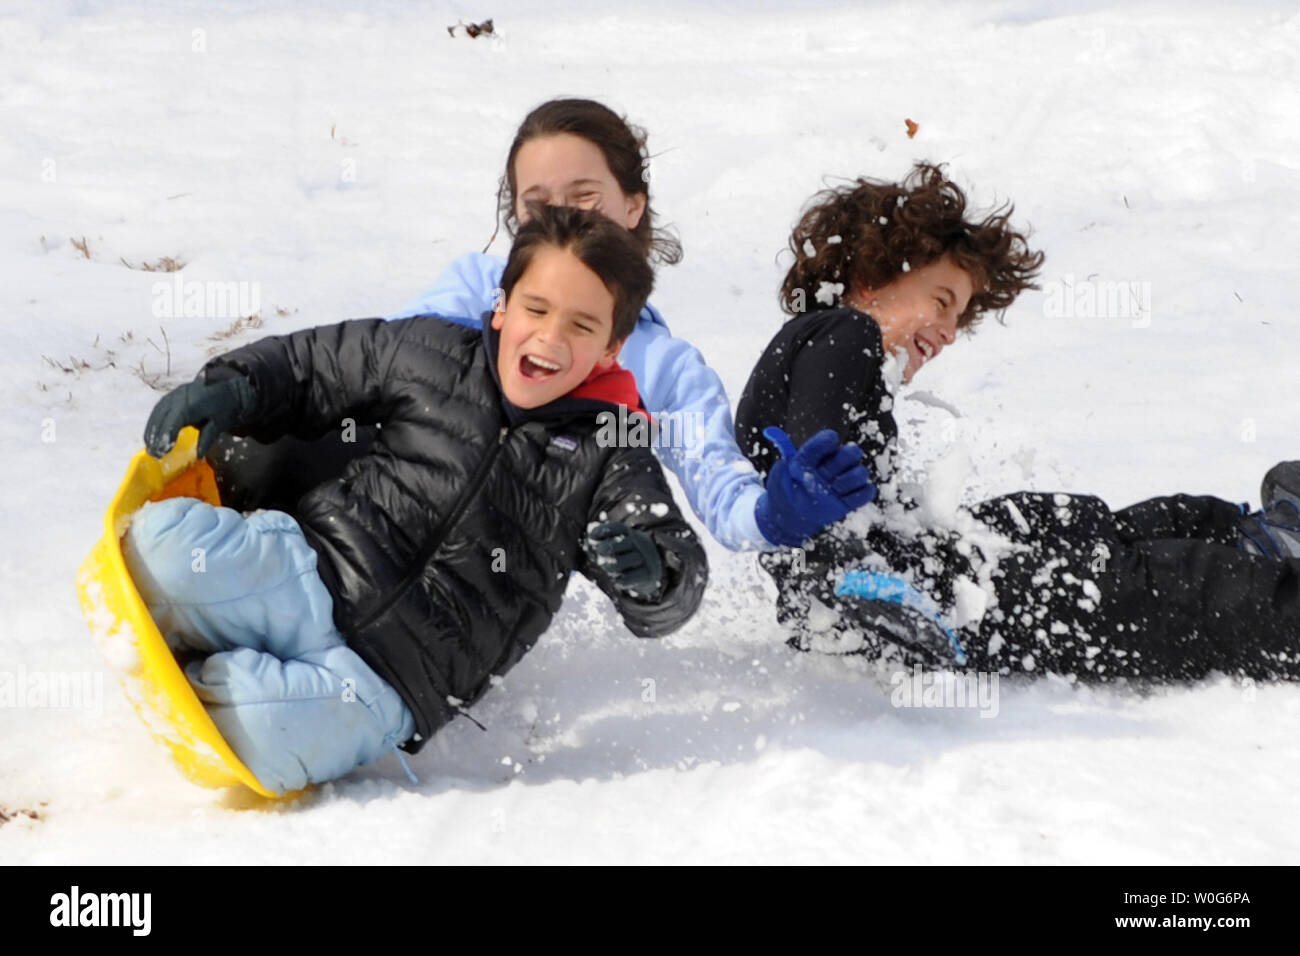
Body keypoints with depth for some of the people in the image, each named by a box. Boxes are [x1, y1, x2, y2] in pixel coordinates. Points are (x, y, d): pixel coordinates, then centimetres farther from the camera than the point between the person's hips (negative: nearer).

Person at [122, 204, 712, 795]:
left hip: (388, 684, -2)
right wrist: (232, 389, 1)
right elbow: (305, 367, 22)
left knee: (253, 731, -33)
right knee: (162, 541, -27)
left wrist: (651, 575, -26)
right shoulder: (429, 352, 11)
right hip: (307, 576, 2)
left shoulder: (605, 460, 5)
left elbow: (679, 586, -1)